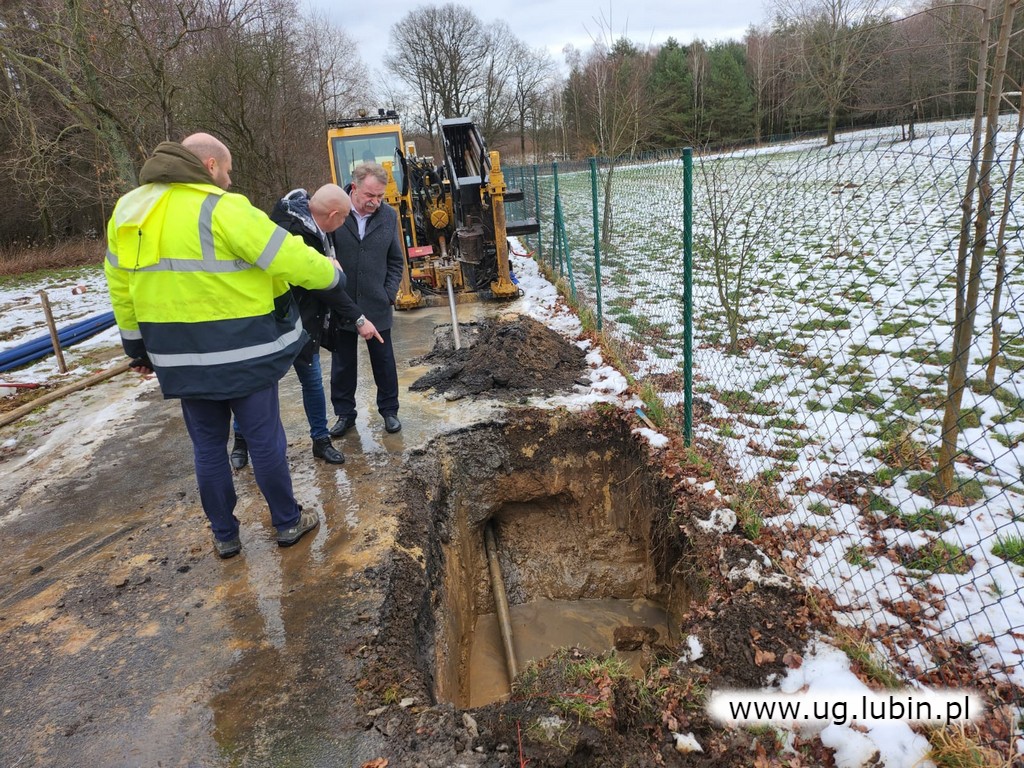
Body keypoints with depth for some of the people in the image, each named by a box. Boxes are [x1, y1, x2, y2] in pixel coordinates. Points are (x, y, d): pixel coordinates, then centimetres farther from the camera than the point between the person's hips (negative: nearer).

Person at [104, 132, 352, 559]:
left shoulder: (126, 211, 7)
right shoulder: (220, 210, -16)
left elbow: (120, 288, 13)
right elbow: (290, 259, -17)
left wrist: (137, 346, 23)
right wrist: (333, 275, 2)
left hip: (182, 357, 6)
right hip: (242, 354, -6)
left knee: (208, 447, 17)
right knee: (265, 440, 9)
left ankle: (224, 535, 28)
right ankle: (288, 522, 24)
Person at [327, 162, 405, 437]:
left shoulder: (388, 215, -1)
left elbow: (396, 261, 7)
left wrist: (389, 294, -2)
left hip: (377, 307, 2)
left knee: (384, 361, 13)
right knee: (343, 363, 13)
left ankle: (389, 410, 31)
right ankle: (344, 414, 29)